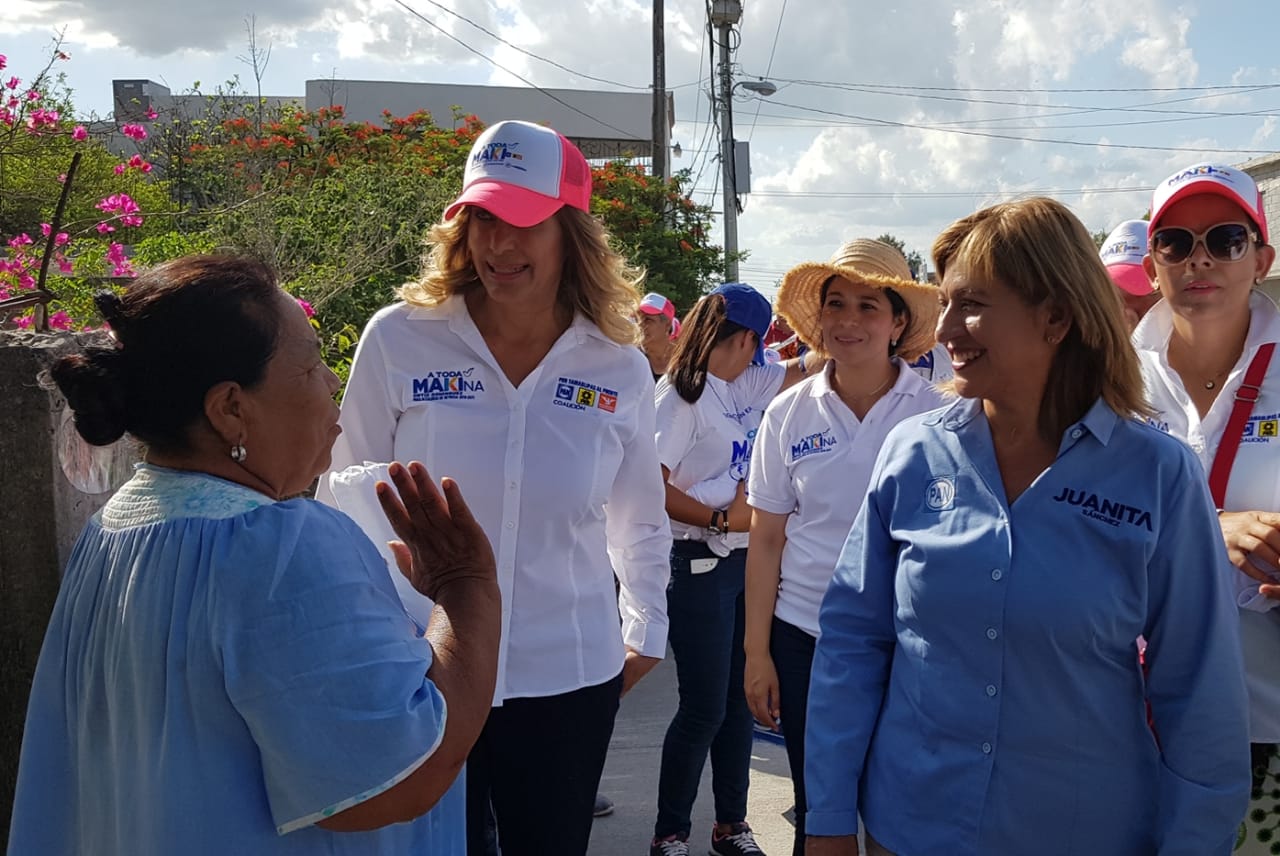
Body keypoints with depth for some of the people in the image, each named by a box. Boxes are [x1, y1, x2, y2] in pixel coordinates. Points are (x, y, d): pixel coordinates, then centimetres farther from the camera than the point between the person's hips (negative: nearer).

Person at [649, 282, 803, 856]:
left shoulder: (744, 386, 11)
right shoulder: (681, 394, -12)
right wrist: (719, 519, -16)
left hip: (745, 558, 8)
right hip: (699, 565, -8)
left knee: (740, 698, 14)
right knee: (704, 708, -1)